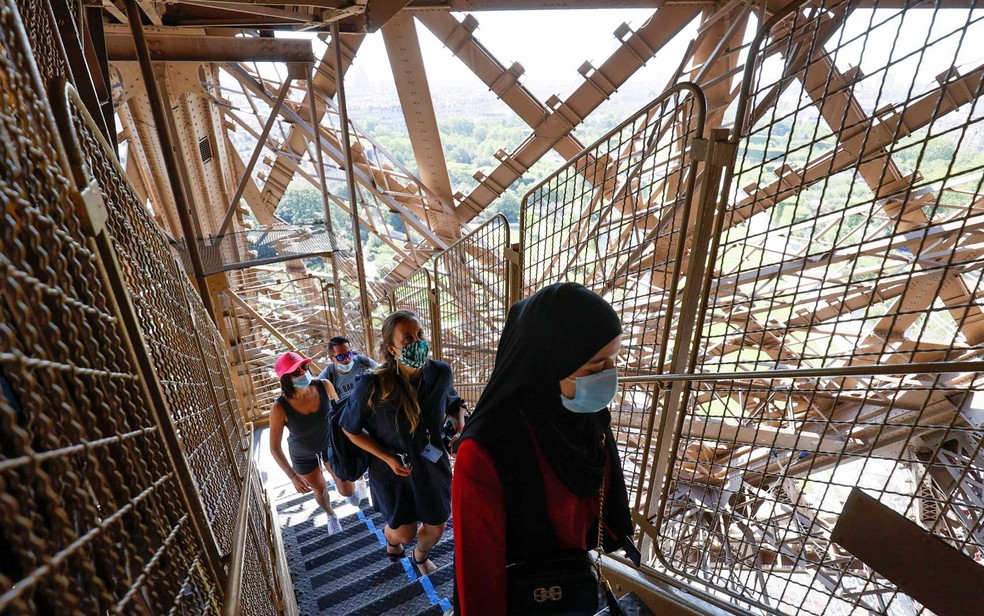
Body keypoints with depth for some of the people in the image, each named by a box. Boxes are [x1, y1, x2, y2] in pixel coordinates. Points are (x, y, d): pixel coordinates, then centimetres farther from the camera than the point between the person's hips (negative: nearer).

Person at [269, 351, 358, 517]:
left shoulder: (324, 386, -28)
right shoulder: (280, 408, -32)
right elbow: (274, 447, -20)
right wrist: (293, 476, -24)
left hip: (331, 444, 1)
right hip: (303, 455, -1)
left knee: (347, 491, 1)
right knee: (320, 490, 21)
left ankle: (337, 476, 38)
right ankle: (331, 514, 55)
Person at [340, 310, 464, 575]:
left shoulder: (441, 373, -19)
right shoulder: (372, 387, -29)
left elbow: (453, 404, 4)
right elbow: (350, 429, -11)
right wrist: (388, 458, -16)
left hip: (433, 465, 3)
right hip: (392, 470, -2)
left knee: (436, 528, 18)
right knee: (405, 532, 15)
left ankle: (420, 555, 56)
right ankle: (390, 536, 56)